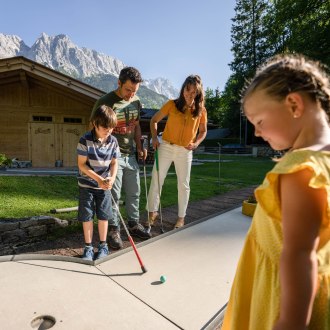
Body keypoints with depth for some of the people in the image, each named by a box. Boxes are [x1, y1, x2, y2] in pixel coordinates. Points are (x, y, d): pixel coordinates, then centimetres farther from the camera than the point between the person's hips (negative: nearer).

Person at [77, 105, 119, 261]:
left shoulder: (113, 141, -5)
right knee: (87, 216, 5)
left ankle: (103, 246, 25)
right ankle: (88, 248, 21)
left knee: (103, 215, 9)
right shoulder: (85, 140, -16)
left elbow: (114, 163, 0)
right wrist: (98, 179, -22)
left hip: (105, 185, 3)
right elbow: (82, 165, -15)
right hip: (87, 184, -2)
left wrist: (112, 178, -18)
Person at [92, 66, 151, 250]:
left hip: (131, 155, 6)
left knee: (134, 193, 13)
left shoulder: (136, 101, 7)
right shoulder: (105, 102, -13)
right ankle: (114, 230, 19)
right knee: (114, 195, 2)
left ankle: (134, 224, 30)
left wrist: (139, 146, 9)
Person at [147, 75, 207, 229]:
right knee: (156, 180, 1)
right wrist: (154, 137, -10)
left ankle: (181, 218, 24)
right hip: (166, 147, -1)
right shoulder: (172, 104, -5)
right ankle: (153, 212, 19)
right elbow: (154, 120, 4)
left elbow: (203, 131, 11)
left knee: (183, 185, 8)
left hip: (185, 151, 1)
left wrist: (196, 143, -6)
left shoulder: (201, 110, -1)